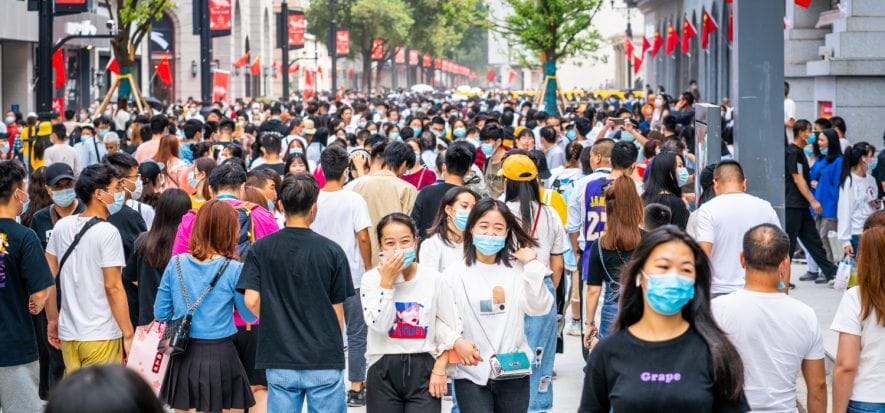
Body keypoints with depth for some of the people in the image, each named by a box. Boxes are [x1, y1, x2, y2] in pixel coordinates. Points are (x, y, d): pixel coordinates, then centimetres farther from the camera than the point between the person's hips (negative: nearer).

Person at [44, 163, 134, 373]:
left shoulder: (62, 226, 6)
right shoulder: (108, 232, -13)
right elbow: (113, 287, -15)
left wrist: (52, 320, 20)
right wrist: (128, 334, -11)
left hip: (68, 333, 7)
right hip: (102, 336, -6)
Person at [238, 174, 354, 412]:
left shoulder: (260, 249, -1)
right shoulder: (331, 251, -4)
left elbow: (252, 301, -7)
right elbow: (337, 310, 1)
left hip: (279, 359, 2)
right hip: (324, 358, -1)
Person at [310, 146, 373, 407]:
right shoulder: (354, 200, -11)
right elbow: (363, 237, -13)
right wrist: (368, 267, 0)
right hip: (352, 275, -3)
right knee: (356, 334, 6)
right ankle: (356, 388, 7)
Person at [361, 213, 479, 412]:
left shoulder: (433, 279, -1)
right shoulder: (372, 278, -3)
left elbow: (450, 327, 3)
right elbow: (379, 325, -15)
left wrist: (439, 369, -6)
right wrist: (387, 282, -17)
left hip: (423, 369, 0)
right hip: (383, 372, 0)